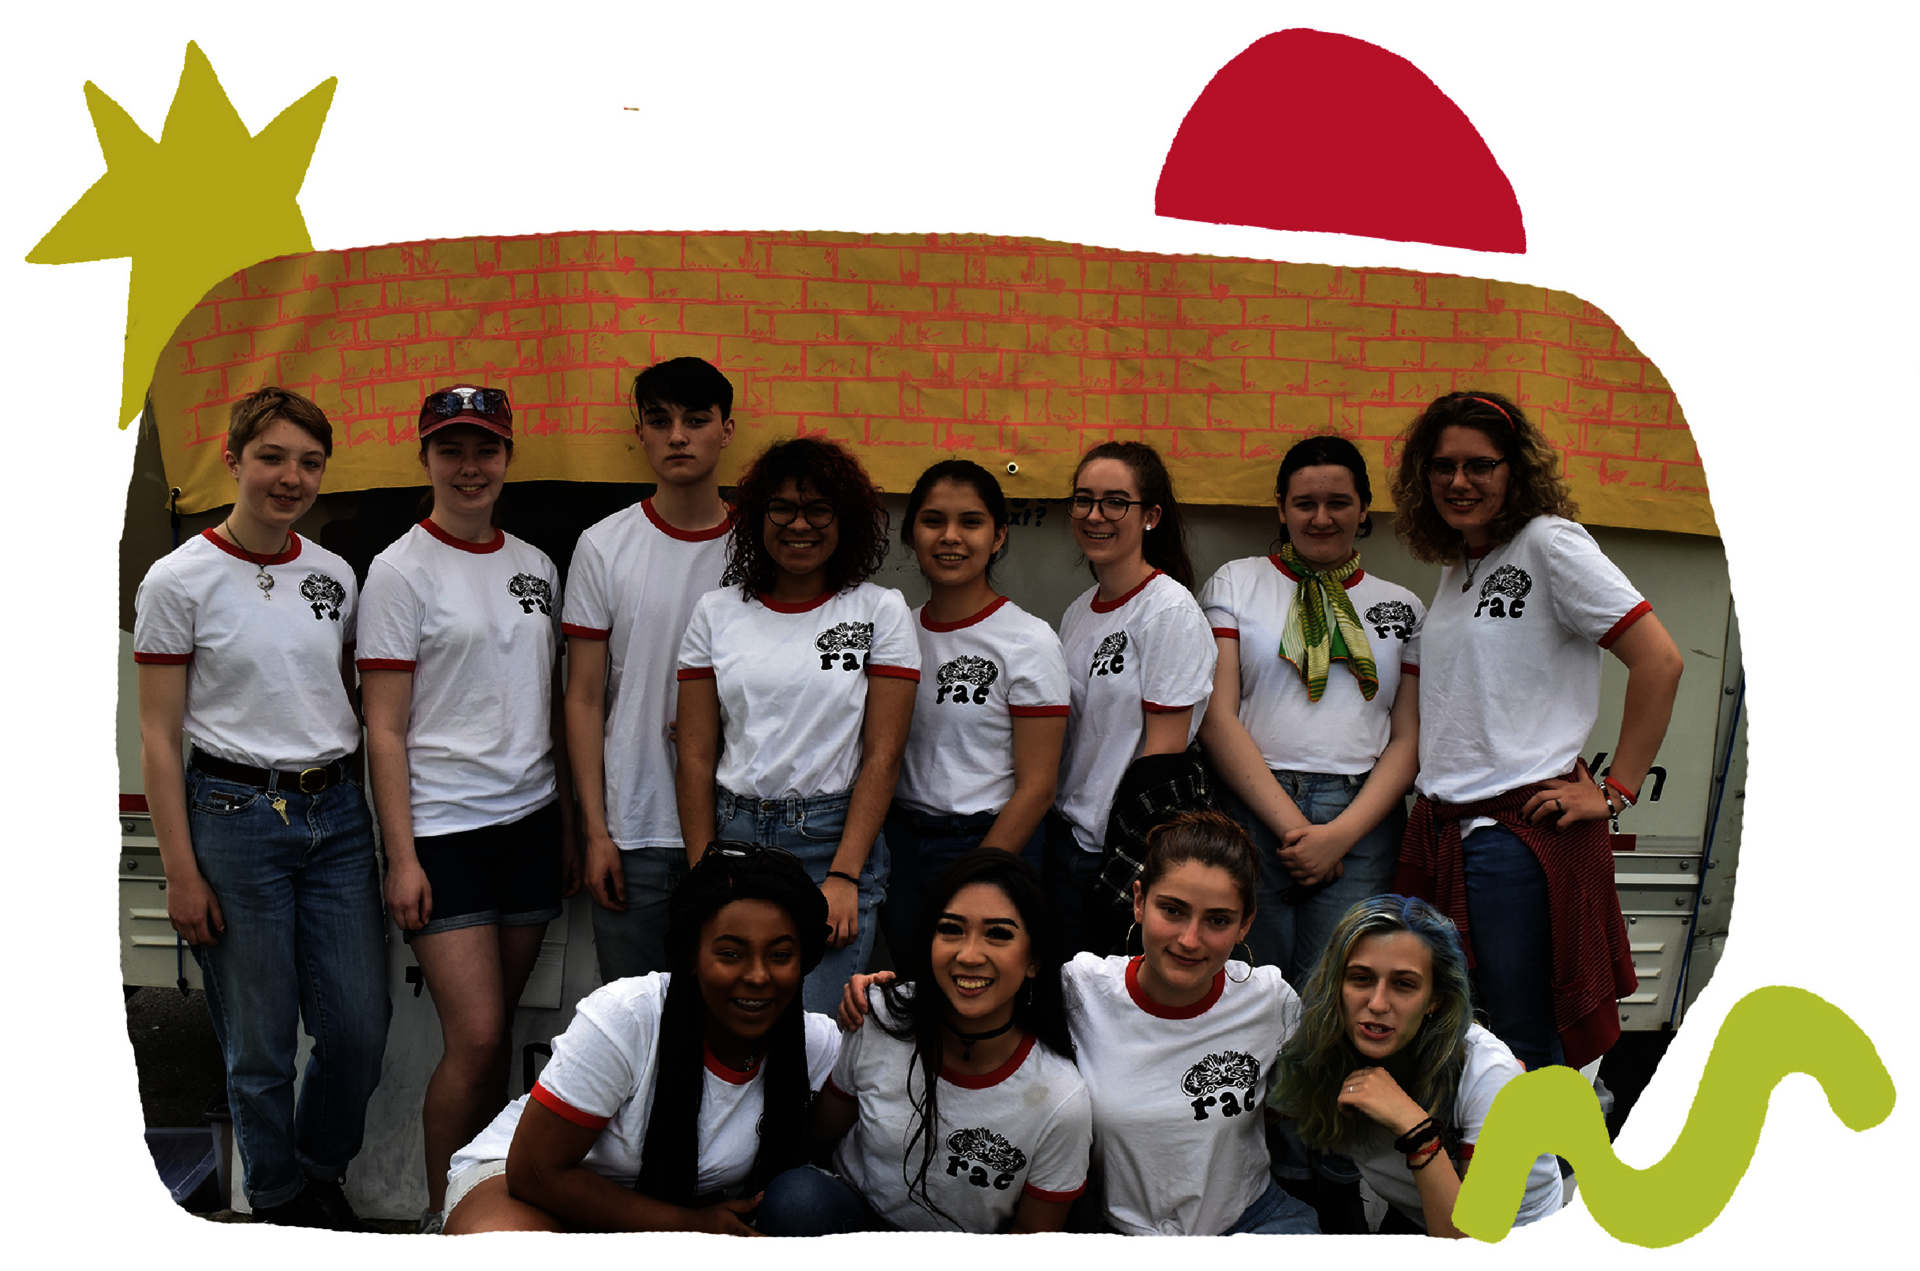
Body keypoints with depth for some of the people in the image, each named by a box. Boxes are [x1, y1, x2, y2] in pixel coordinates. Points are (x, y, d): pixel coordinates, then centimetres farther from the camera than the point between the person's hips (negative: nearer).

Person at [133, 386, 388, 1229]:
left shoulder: (334, 575, 7)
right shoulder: (179, 581, -6)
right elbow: (158, 737, -5)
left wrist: (370, 819, 12)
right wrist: (180, 871, -8)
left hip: (337, 813, 5)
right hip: (235, 817, -4)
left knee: (361, 1025, 6)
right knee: (261, 1044, 4)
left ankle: (321, 1175, 32)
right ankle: (278, 1206, 26)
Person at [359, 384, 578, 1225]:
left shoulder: (536, 568, 11)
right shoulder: (401, 570, -5)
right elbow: (385, 730, -7)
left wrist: (569, 830, 13)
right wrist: (402, 856, -12)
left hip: (529, 822, 5)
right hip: (442, 829, -5)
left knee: (496, 1028, 9)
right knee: (475, 1037, -9)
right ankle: (441, 1214, 9)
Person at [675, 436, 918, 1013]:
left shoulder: (881, 611, 1)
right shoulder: (717, 612, 6)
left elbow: (882, 756, -4)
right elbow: (696, 757, 5)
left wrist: (844, 876, -12)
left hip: (834, 840, -2)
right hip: (734, 835, 2)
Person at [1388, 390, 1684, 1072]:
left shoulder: (1551, 543, -6)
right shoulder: (1456, 568, 16)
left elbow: (1659, 661, -13)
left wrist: (1617, 792, -11)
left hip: (1525, 832, -7)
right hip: (1439, 831, 7)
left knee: (1527, 1051, 1)